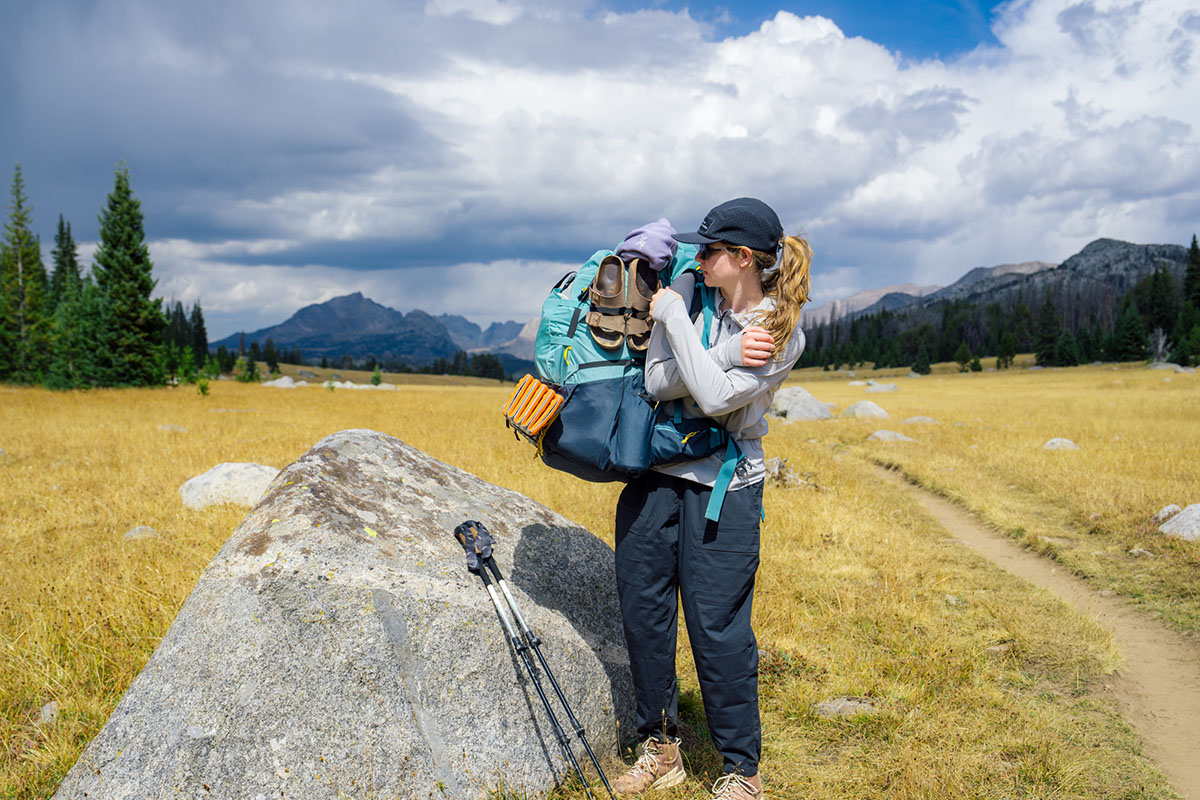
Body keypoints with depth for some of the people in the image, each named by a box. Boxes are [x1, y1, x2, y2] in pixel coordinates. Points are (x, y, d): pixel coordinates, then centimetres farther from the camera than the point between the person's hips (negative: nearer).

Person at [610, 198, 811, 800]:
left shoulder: (782, 332, -9)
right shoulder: (691, 301, 3)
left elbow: (717, 398, -22)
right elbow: (657, 382, -9)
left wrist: (674, 318, -16)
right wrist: (725, 354, -21)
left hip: (724, 485, -5)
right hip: (654, 476, 5)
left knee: (717, 626, -3)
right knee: (641, 609, 8)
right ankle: (660, 749, 26)